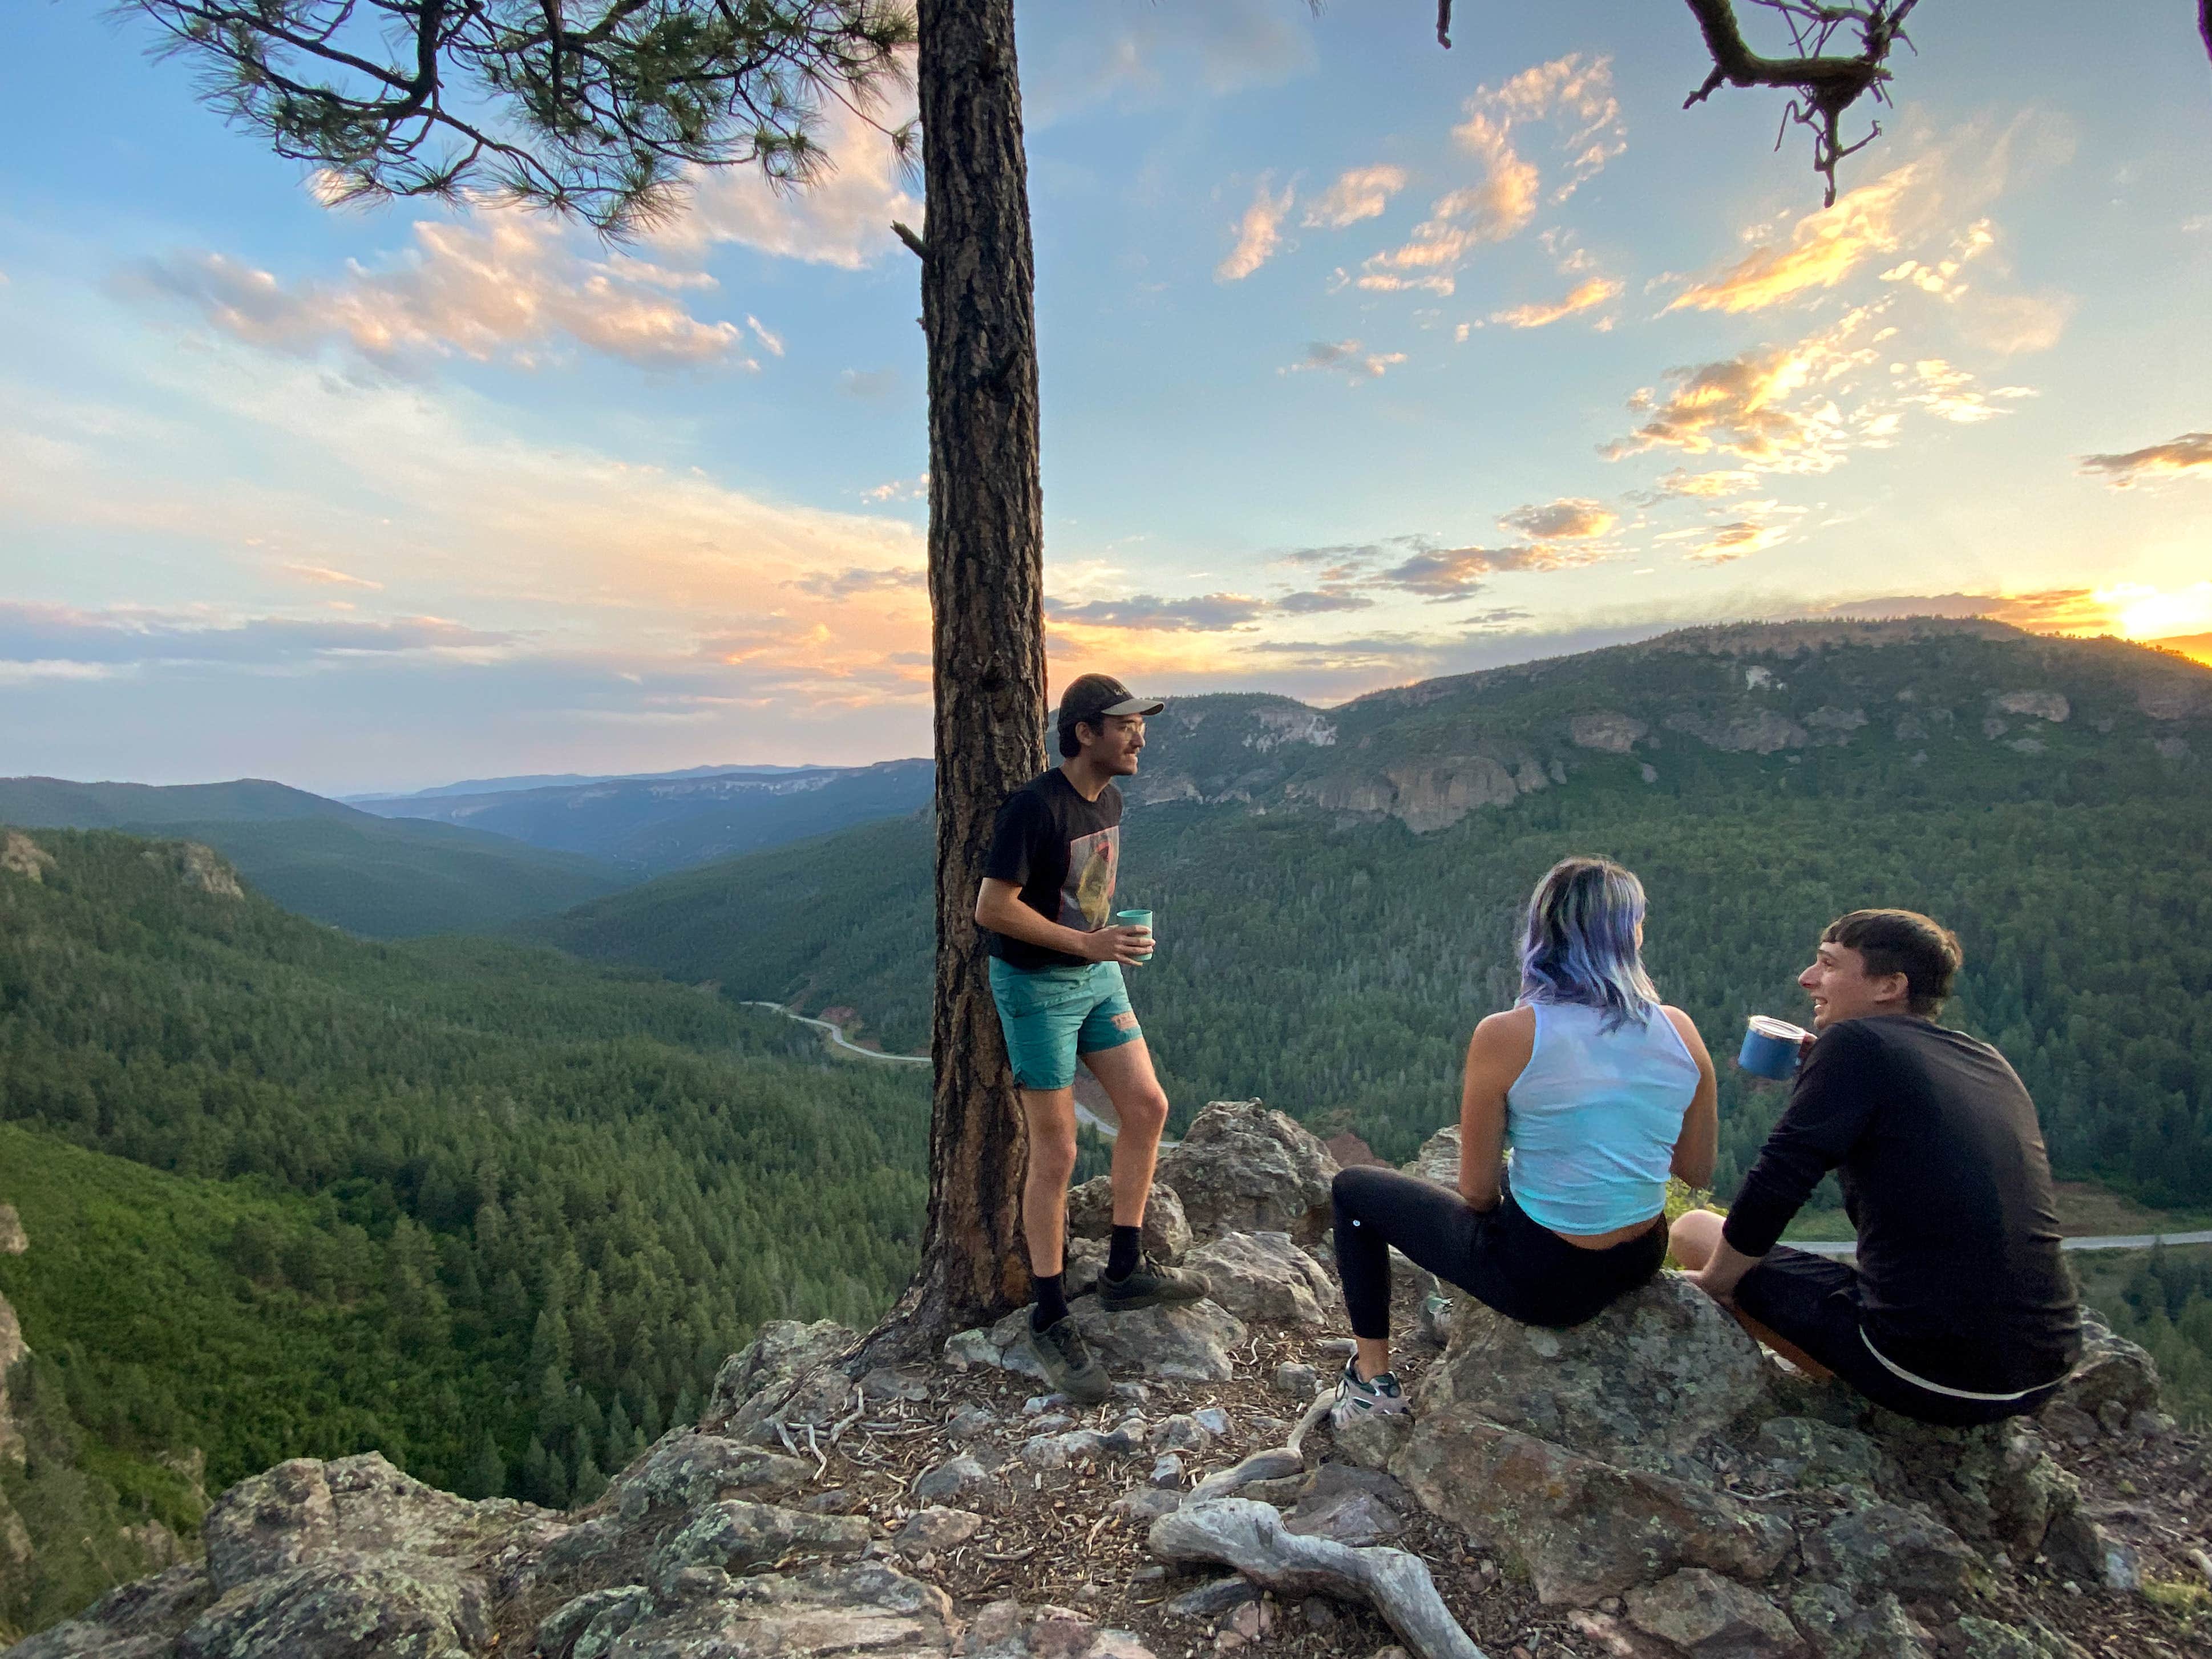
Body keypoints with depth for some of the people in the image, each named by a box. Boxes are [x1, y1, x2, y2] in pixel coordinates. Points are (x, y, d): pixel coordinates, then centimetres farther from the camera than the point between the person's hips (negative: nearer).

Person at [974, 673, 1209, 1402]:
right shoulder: (1035, 806, -22)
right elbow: (992, 908, -23)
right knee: (1056, 1155, -2)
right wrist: (1086, 942, -25)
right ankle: (1050, 1322, 14)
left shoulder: (1108, 799, 5)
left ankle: (1124, 1272, 24)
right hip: (1035, 986, -8)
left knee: (1147, 1106, 7)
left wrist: (1109, 947, 12)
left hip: (1096, 977, 8)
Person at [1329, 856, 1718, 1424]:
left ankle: (1373, 1378, 22)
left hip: (1542, 1280, -5)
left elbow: (1477, 1192, -12)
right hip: (1642, 1263, 6)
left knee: (1353, 1190, 15)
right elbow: (1698, 1171, 4)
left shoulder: (1506, 1037, -21)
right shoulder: (1680, 1030, -8)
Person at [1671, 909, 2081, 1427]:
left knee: (1694, 1228, 3)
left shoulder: (1855, 1042, -11)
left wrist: (1712, 1282, -1)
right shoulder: (1990, 1062, 12)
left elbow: (1774, 1186, -15)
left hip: (1930, 1376, -8)